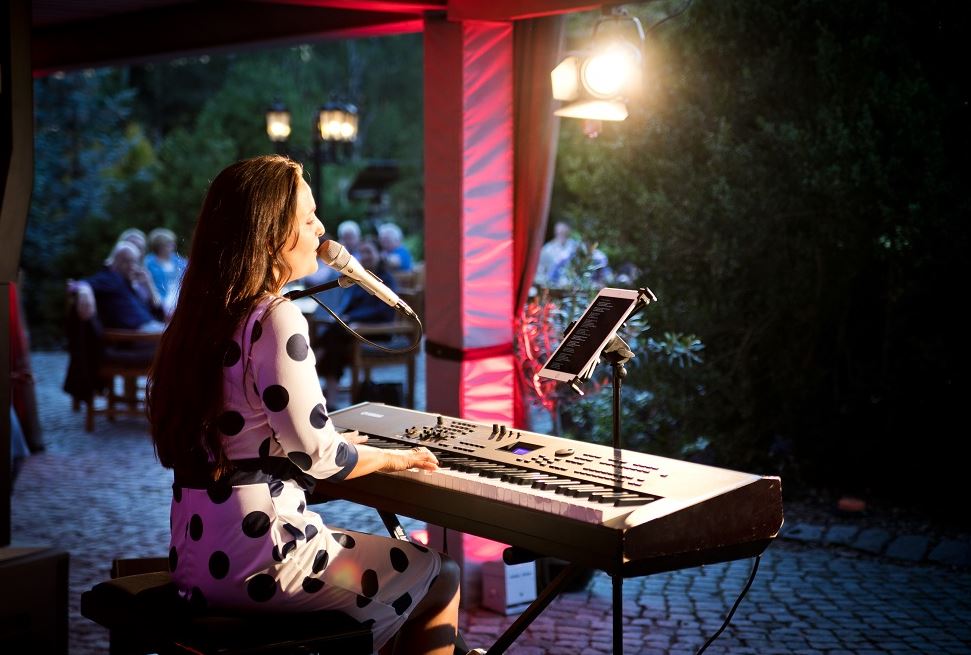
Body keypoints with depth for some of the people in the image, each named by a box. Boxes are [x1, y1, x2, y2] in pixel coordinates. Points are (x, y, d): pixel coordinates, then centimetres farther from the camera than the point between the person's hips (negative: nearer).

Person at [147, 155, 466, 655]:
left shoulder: (201, 315, 8)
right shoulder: (276, 320, -18)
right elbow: (319, 459, -18)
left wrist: (330, 443, 22)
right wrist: (393, 458, 1)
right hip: (259, 564, -9)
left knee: (391, 555, 29)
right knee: (439, 580, 12)